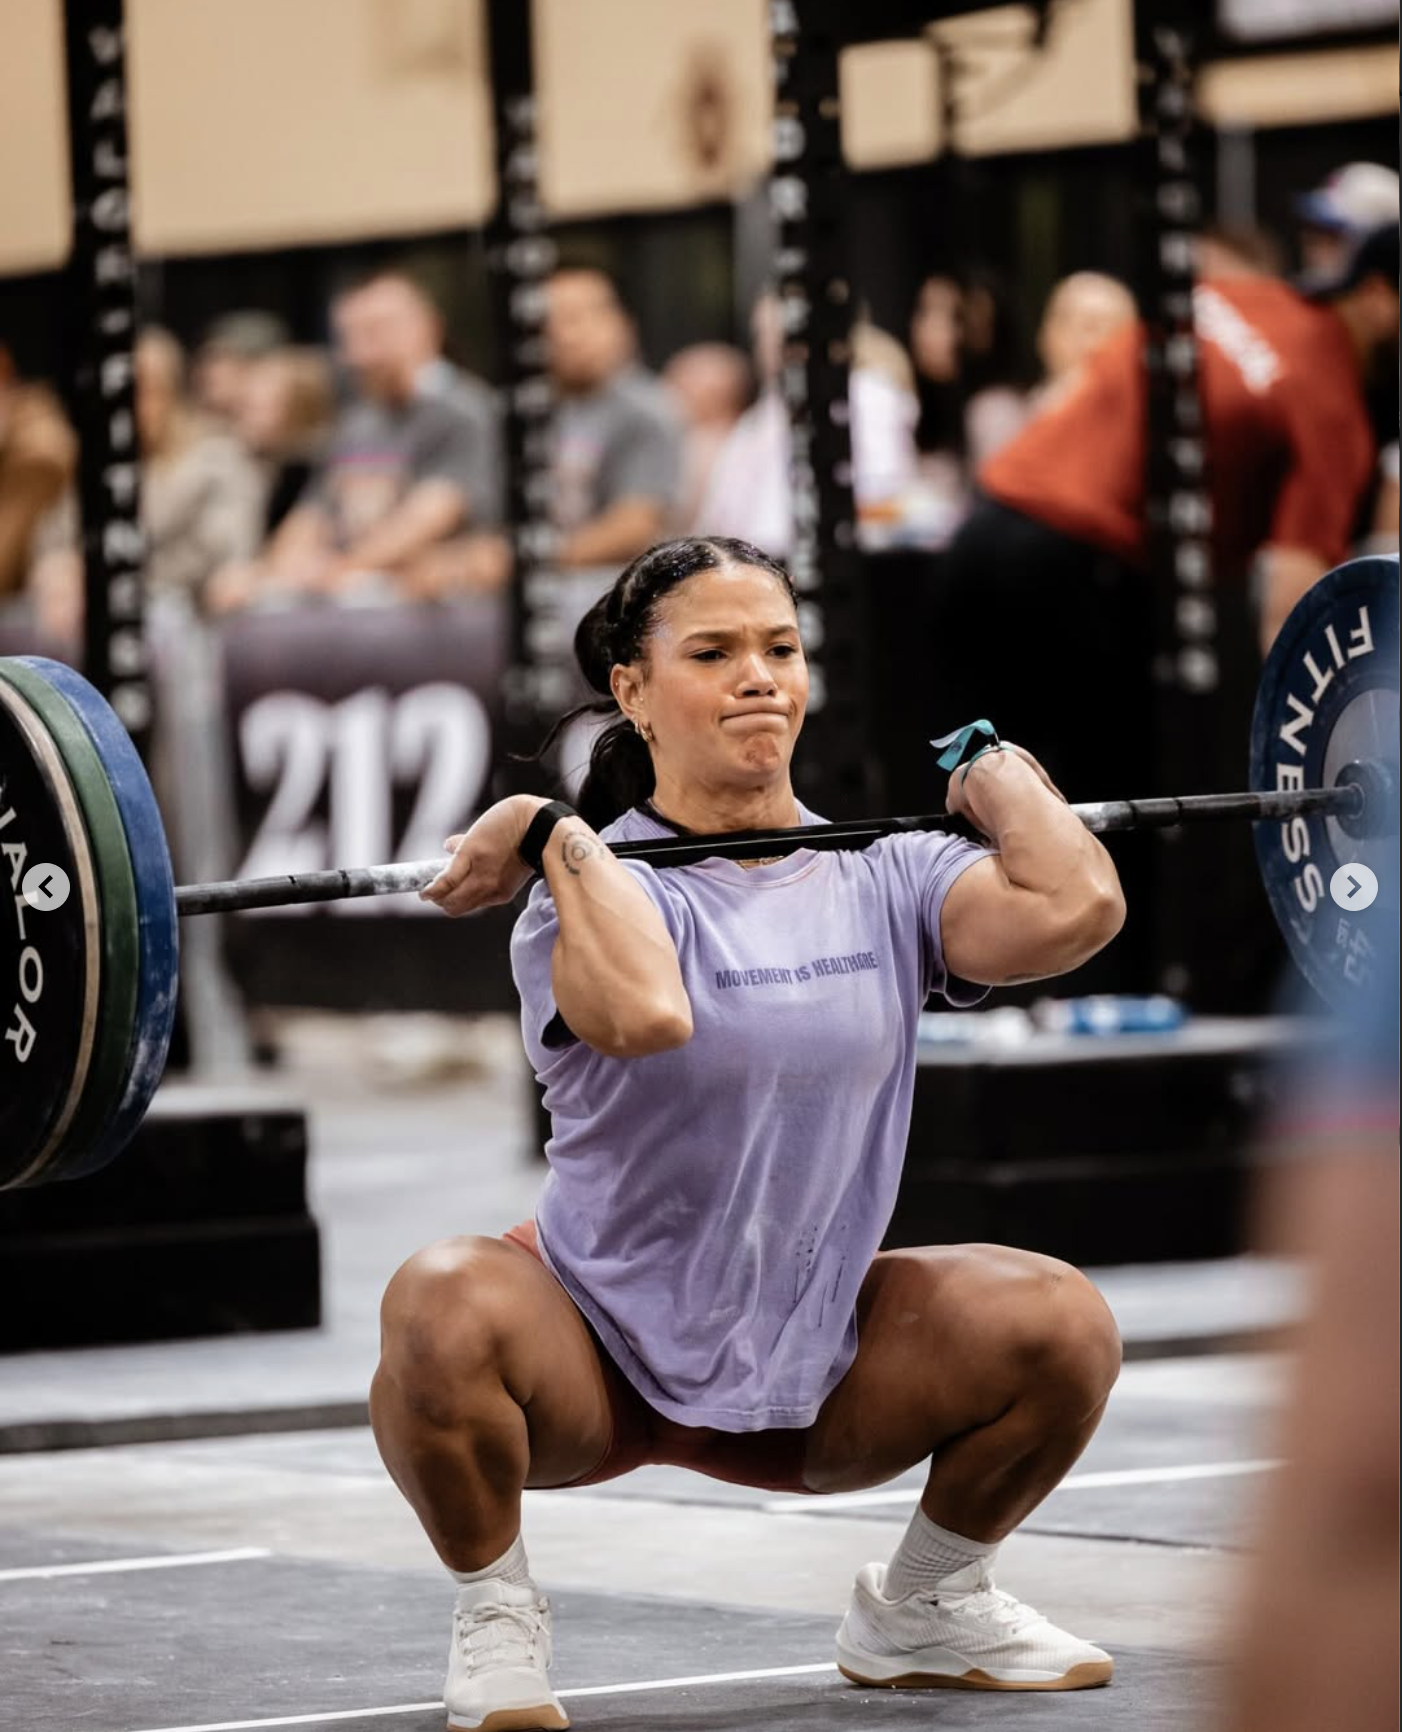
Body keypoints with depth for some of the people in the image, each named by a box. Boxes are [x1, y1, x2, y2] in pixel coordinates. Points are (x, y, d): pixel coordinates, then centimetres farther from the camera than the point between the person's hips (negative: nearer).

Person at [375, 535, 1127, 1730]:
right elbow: (644, 1013, -40)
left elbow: (1075, 911, -22)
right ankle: (496, 1618, -6)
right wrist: (553, 836, -26)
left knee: (1063, 1327, -18)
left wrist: (1002, 777, -5)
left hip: (812, 1363, 4)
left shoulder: (882, 880, -2)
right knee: (441, 1311, -36)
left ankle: (923, 1610, 11)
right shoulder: (603, 892, -14)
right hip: (600, 1354, -4)